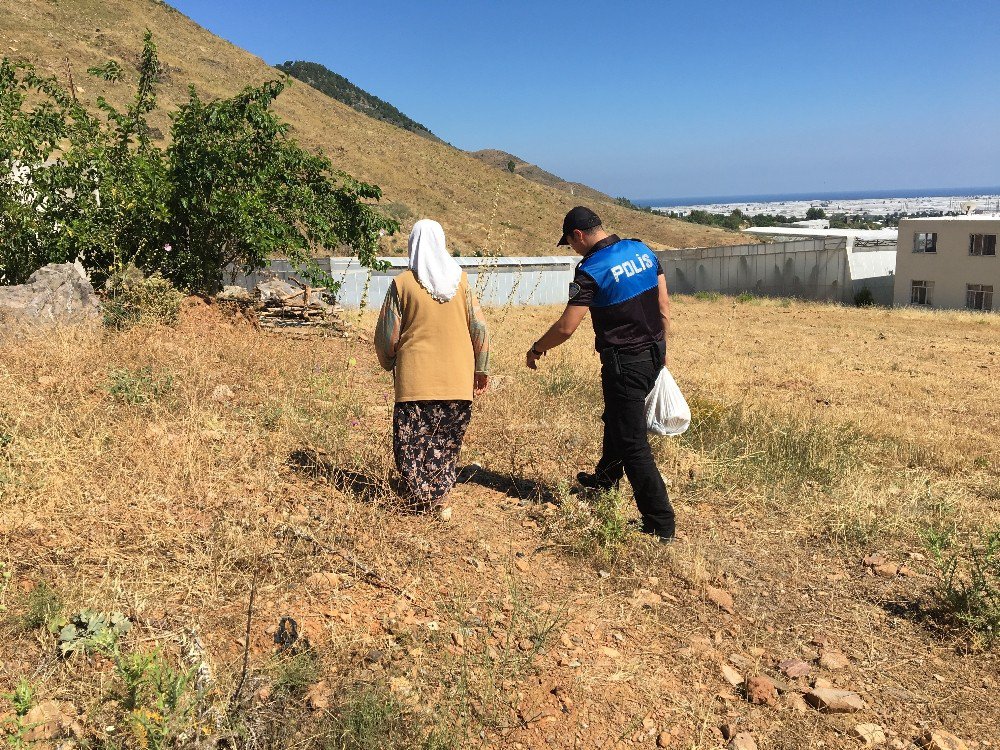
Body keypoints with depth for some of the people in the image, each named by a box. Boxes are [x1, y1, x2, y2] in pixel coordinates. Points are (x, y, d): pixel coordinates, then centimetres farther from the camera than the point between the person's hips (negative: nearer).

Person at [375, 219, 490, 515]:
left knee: (412, 441, 9)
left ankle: (416, 496, 13)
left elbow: (387, 335, -1)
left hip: (415, 378, -2)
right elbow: (479, 329, 2)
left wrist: (388, 363, 18)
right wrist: (481, 369, 12)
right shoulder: (460, 279, 1)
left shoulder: (403, 283, -5)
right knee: (446, 441, 12)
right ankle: (438, 495, 15)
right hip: (457, 379, 2)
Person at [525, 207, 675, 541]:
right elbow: (664, 305, 9)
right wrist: (661, 347, 19)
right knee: (615, 418, 29)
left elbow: (566, 327, -18)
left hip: (625, 362, -9)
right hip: (654, 354, 9)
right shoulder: (642, 250, 4)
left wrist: (536, 348, 0)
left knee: (632, 443, -2)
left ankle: (661, 524, 1)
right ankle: (605, 478, 51)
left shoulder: (592, 270, -18)